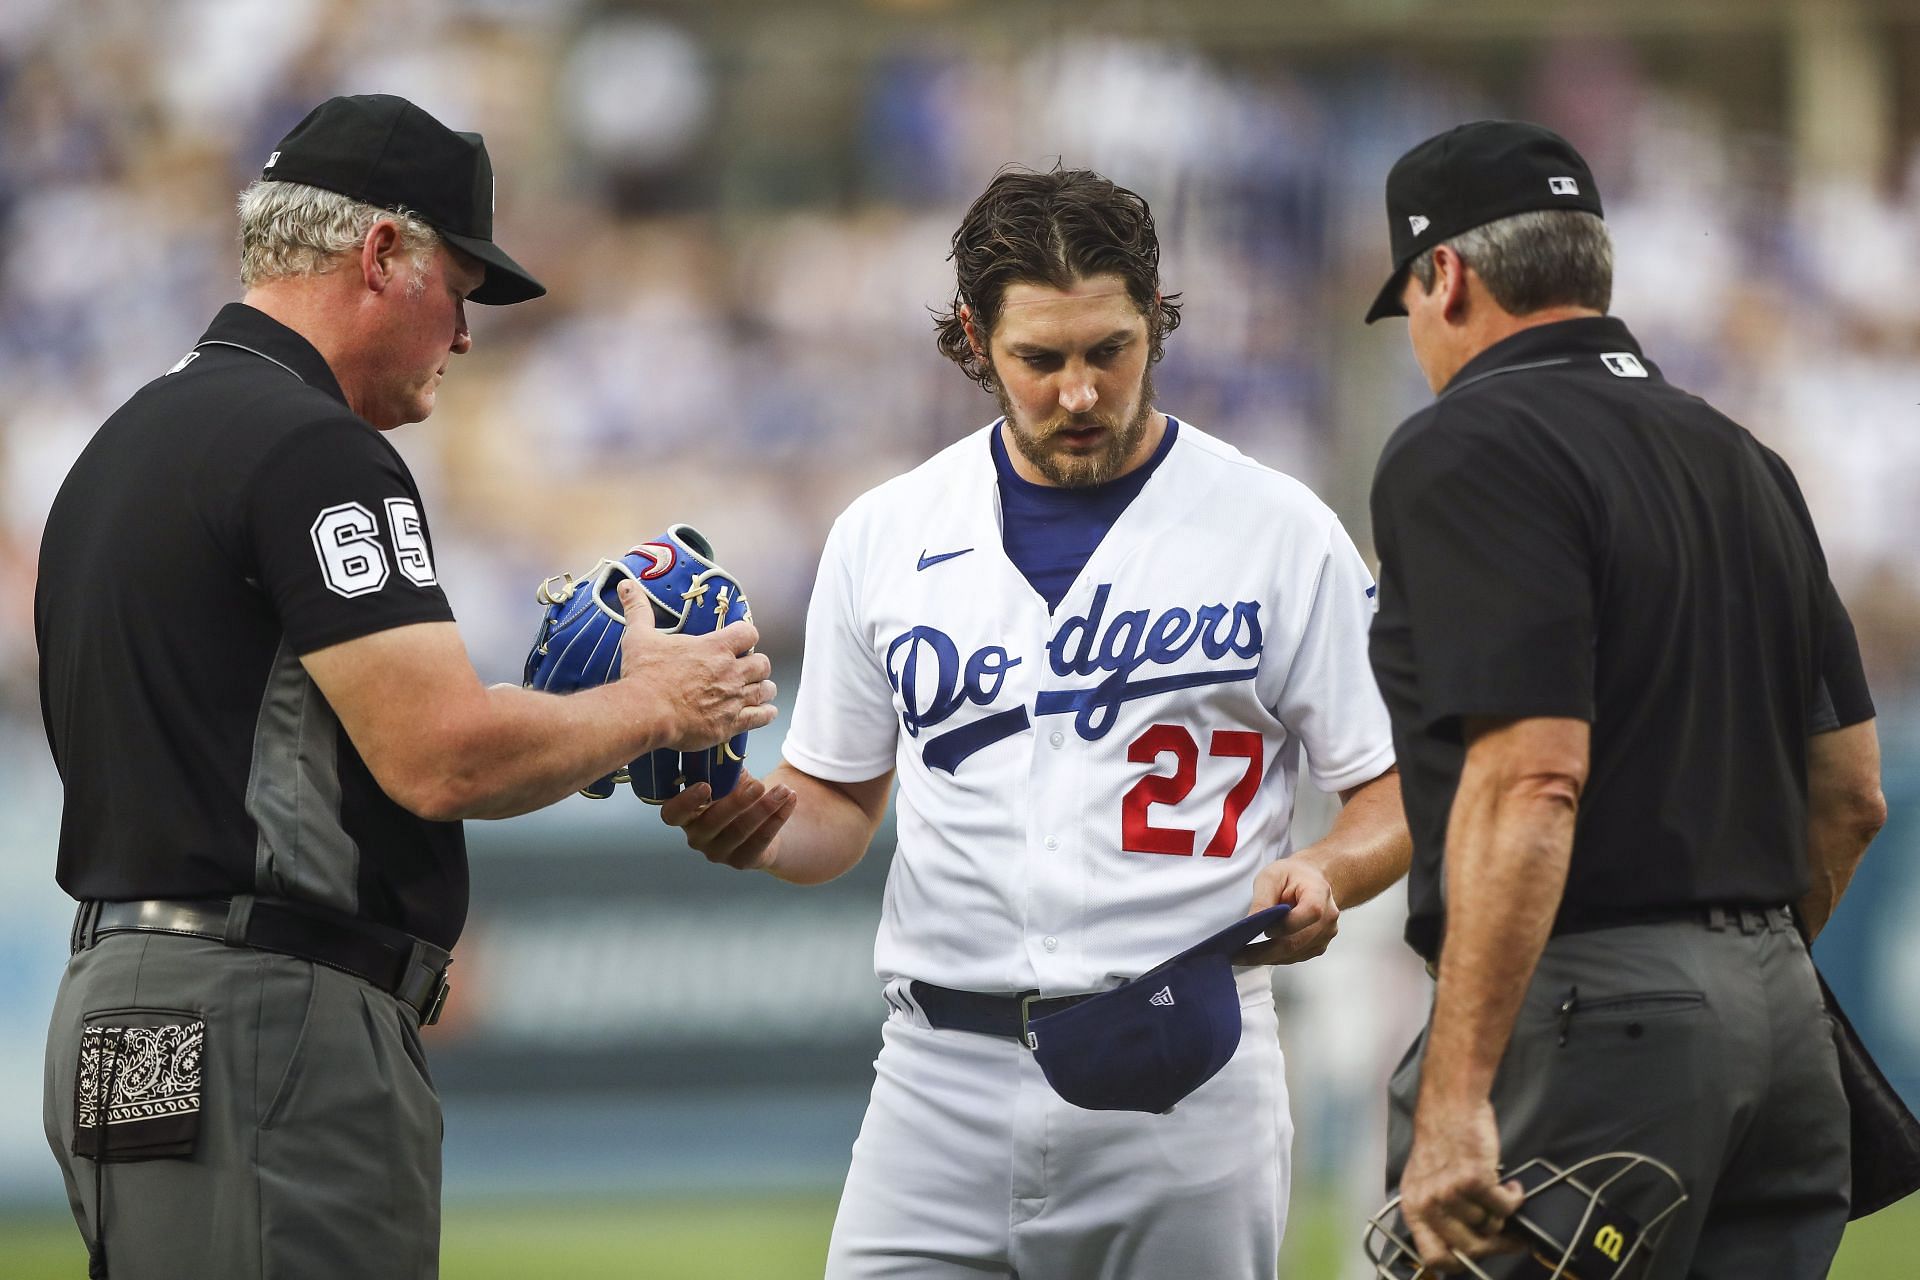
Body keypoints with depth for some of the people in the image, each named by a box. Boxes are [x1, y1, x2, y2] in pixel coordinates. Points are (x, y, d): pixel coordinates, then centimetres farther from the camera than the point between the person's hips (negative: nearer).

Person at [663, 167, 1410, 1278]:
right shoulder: (885, 536, 10)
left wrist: (1324, 875, -18)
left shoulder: (1280, 531, 1)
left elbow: (1401, 791, 4)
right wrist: (755, 823, -4)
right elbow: (839, 805, 19)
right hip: (947, 1082, 2)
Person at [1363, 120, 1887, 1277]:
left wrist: (1456, 1097, -22)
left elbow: (1530, 781, -20)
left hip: (1584, 1009, -8)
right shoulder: (1743, 463, 18)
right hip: (1779, 1014, 8)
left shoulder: (1464, 452, -9)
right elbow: (1853, 795, 19)